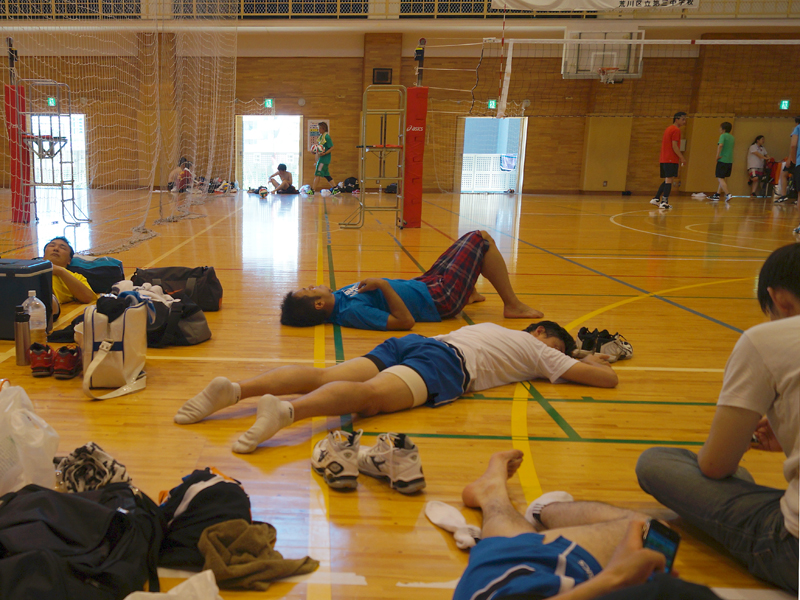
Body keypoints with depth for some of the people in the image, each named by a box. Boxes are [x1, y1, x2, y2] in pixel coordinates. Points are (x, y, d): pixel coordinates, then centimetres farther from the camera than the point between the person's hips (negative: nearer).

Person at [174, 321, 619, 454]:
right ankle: (287, 410, -57)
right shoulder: (538, 349, 23)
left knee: (324, 378, -11)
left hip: (413, 342, 7)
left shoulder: (492, 327, 40)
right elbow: (609, 379, 21)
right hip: (446, 361, -7)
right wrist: (591, 364, 47)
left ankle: (236, 389, -27)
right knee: (373, 395, -32)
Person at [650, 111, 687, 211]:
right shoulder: (676, 130, -9)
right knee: (669, 180, -7)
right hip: (671, 159, -9)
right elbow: (674, 146, -16)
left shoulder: (668, 129, 19)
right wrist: (682, 158, -12)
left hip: (664, 159, 9)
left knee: (667, 180, 15)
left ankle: (656, 199, 13)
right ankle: (664, 202, -8)